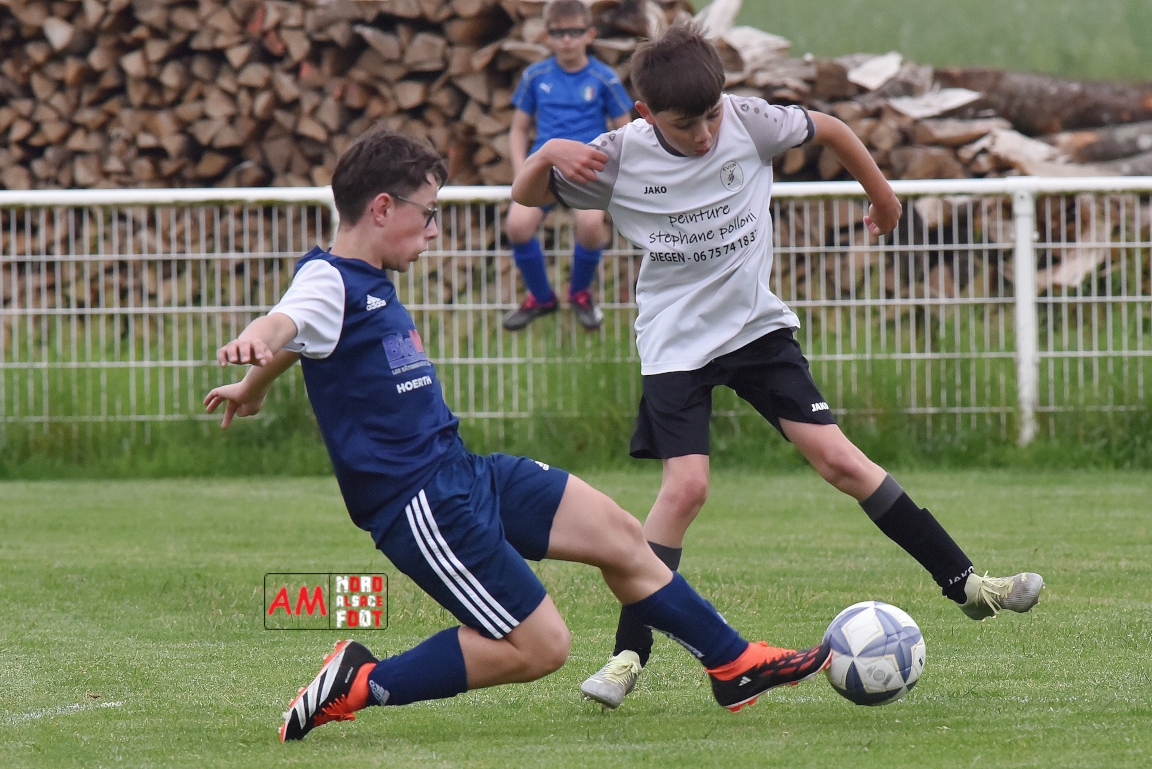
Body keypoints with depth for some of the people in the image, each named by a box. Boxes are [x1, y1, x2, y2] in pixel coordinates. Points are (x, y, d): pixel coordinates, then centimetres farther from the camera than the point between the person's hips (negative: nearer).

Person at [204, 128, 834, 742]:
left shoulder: (369, 283, 13)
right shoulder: (329, 282, -16)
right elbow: (285, 323, -40)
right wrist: (252, 342, -64)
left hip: (463, 473, 10)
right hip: (422, 504, -10)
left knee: (617, 534, 14)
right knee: (539, 646, -9)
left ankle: (734, 666, 28)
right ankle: (359, 685, -3)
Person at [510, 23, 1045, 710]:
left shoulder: (749, 122, -11)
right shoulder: (621, 159, -13)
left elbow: (829, 130, 8)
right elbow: (525, 196, -3)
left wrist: (882, 195, 21)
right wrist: (550, 153, -25)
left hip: (758, 325, 2)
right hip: (677, 341, -2)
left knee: (837, 457, -6)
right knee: (686, 486, -18)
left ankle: (963, 582, 2)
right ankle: (629, 655, -11)